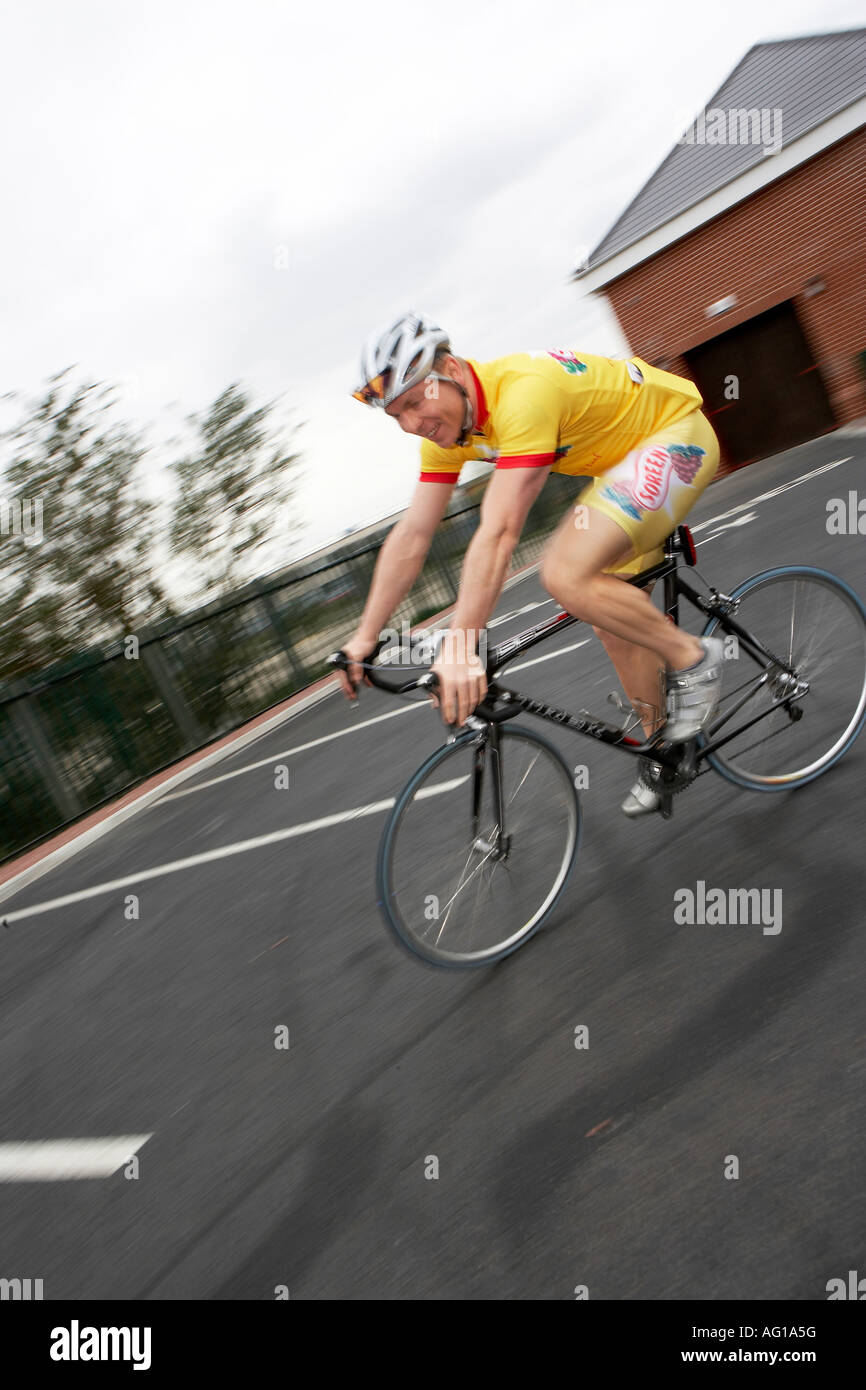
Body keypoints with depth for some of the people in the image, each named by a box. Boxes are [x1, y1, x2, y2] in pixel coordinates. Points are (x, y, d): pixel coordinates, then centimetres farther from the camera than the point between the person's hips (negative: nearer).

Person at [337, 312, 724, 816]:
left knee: (567, 574, -26)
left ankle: (692, 657, -7)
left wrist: (461, 647, -42)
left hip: (677, 434, -9)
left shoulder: (523, 392, -34)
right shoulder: (442, 423, -7)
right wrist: (364, 638, -6)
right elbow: (411, 535, -4)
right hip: (622, 458, 9)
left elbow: (499, 534, -40)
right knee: (613, 615, 8)